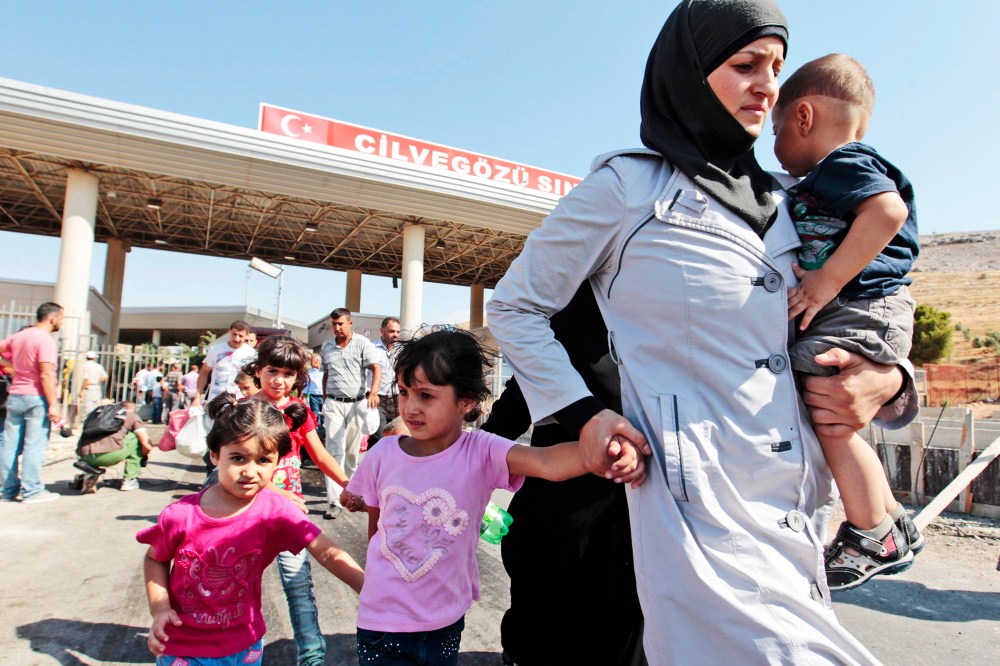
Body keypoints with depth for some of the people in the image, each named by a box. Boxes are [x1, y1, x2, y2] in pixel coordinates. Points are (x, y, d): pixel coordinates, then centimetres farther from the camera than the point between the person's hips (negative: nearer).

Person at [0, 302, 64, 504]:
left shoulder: (19, 335, 11)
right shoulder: (45, 339, -13)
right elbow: (46, 375, -19)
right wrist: (53, 404, -19)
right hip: (36, 398, -8)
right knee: (34, 445, -3)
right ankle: (31, 491, 1)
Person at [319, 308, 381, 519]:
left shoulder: (363, 343, -3)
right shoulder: (326, 347, 9)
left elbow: (376, 369, -11)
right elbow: (326, 375, 17)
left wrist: (373, 392, -27)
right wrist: (325, 401, 14)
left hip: (357, 403, -1)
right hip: (334, 404, 2)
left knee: (353, 450, 10)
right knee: (334, 450, -6)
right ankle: (334, 501, -8)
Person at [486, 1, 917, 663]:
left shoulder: (780, 205, 14)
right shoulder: (629, 185, -3)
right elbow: (515, 306, 2)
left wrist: (888, 382, -2)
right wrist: (582, 413, -11)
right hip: (705, 518, -6)